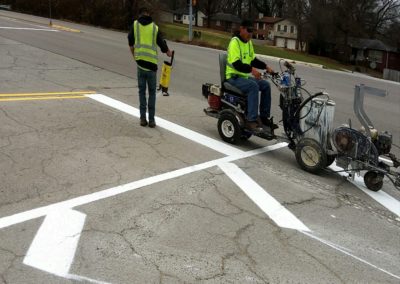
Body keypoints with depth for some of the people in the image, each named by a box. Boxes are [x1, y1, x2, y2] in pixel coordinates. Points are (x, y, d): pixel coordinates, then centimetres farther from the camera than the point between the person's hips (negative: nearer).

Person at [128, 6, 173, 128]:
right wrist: (168, 52, 30)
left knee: (142, 91, 11)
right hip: (152, 63, -1)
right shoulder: (155, 27, 7)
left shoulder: (135, 25, 9)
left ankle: (143, 118, 9)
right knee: (152, 92, 7)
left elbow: (130, 42, 12)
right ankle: (151, 120, 5)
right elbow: (161, 43, 9)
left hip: (140, 61, 1)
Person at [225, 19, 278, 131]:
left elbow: (253, 59, 22)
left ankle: (264, 117, 5)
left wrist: (266, 67, 9)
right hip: (234, 77, -9)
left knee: (266, 85, -1)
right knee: (254, 86, -31)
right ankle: (251, 120, -32)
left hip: (244, 76, 9)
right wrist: (251, 69, -36)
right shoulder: (235, 42, -14)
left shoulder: (248, 42, 14)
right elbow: (236, 63, -26)